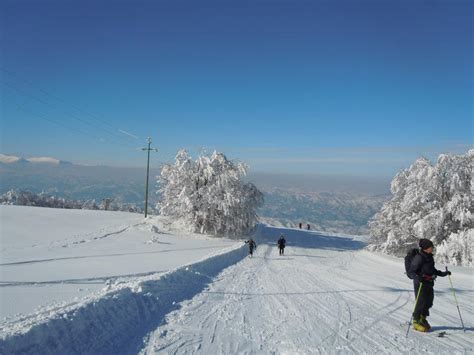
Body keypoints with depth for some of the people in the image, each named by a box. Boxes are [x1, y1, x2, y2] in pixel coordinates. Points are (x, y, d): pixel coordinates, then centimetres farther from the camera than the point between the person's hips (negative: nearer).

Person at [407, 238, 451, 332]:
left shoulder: (429, 257, 8)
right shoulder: (419, 258, -19)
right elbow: (410, 272, -20)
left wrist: (442, 273, 19)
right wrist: (417, 277, -37)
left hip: (429, 283, 8)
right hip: (420, 284, -8)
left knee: (429, 302, 13)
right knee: (421, 302, -2)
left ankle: (422, 319, 33)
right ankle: (416, 322, 16)